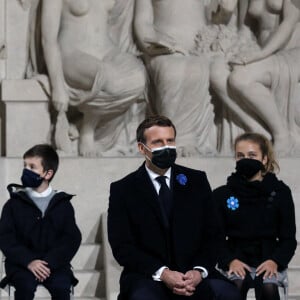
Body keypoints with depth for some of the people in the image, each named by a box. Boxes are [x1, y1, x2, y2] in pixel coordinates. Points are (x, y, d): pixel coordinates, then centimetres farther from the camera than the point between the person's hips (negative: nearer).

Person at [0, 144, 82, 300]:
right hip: (22, 264, 0)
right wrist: (29, 261, -18)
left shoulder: (63, 204, 6)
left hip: (54, 264, 1)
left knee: (61, 286, -27)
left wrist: (50, 262, -17)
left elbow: (72, 238, -1)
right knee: (25, 285, -30)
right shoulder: (14, 204, 5)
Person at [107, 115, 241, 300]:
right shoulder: (123, 190, 5)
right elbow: (122, 246, -2)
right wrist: (162, 273, -16)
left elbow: (212, 234, 10)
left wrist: (199, 271, -10)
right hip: (147, 278, -2)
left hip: (194, 276, 2)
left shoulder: (197, 181, 12)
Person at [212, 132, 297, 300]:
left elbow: (289, 238, 5)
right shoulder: (221, 195, 7)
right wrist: (230, 261, -14)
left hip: (268, 259, 0)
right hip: (236, 259, 0)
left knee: (268, 286, -33)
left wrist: (275, 261, -15)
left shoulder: (280, 192, 5)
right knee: (238, 283, -33)